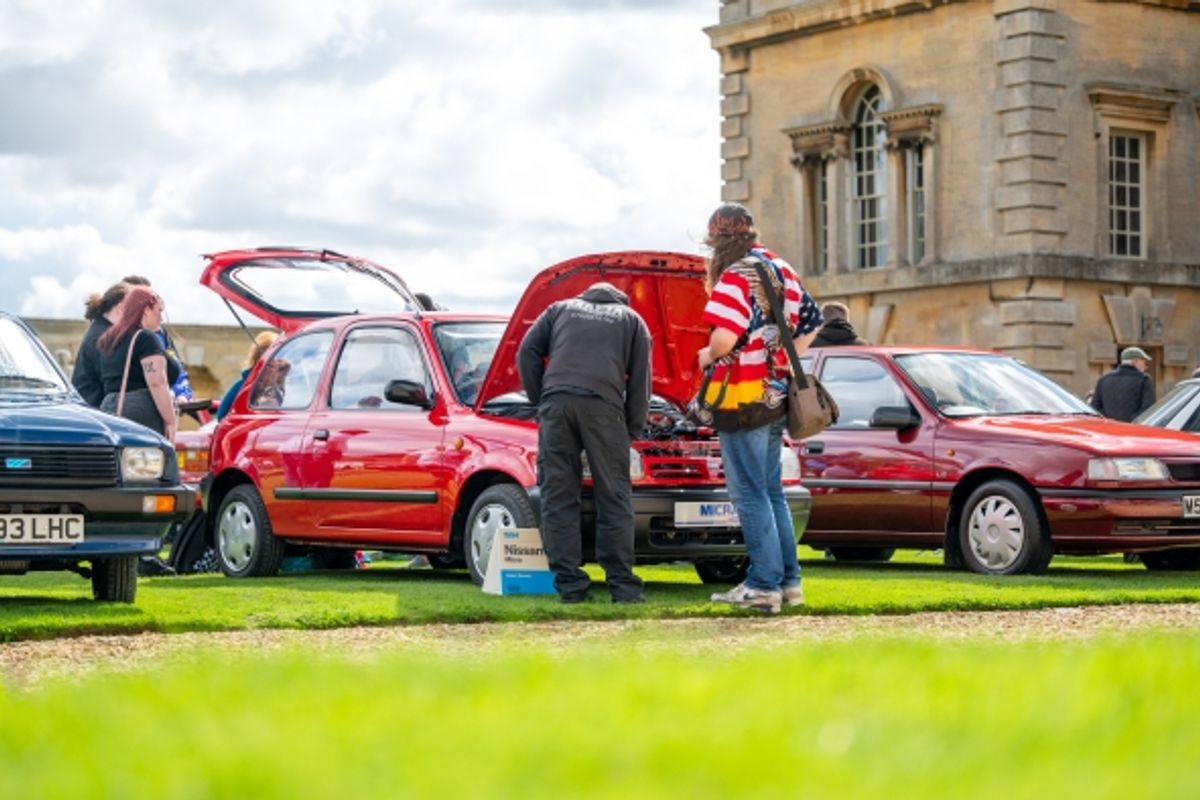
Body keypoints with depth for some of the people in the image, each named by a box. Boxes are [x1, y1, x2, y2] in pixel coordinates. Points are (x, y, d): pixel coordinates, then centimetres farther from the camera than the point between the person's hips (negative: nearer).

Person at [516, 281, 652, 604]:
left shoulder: (560, 310, 29)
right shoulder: (631, 320, 26)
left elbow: (528, 352, 18)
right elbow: (640, 380, 19)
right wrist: (633, 430, 24)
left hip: (555, 402, 1)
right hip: (603, 405, -1)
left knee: (558, 496, 2)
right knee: (614, 498, 1)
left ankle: (569, 584, -4)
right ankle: (622, 585, -3)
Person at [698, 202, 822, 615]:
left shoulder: (735, 277, -15)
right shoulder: (781, 271, 13)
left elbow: (725, 337, -27)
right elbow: (812, 323, 20)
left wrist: (708, 356, -6)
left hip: (743, 397, -9)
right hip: (776, 394, 9)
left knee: (750, 494, -5)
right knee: (771, 491, 16)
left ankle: (765, 584, -6)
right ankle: (789, 581, 17)